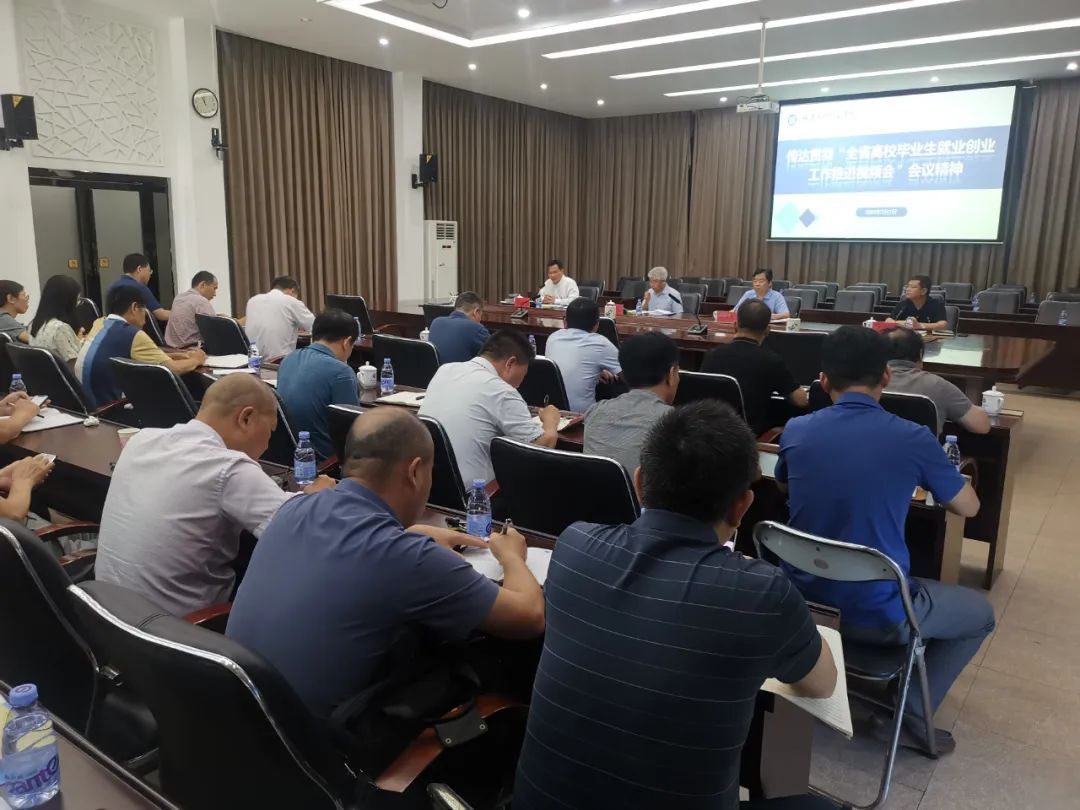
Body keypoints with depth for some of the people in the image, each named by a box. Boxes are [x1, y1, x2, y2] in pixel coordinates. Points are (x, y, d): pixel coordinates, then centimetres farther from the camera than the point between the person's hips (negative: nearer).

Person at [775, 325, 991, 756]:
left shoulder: (795, 430, -6)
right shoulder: (912, 438, -14)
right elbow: (969, 507, 4)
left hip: (803, 598, 5)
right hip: (876, 613, -4)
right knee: (980, 613, 24)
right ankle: (910, 716, 16)